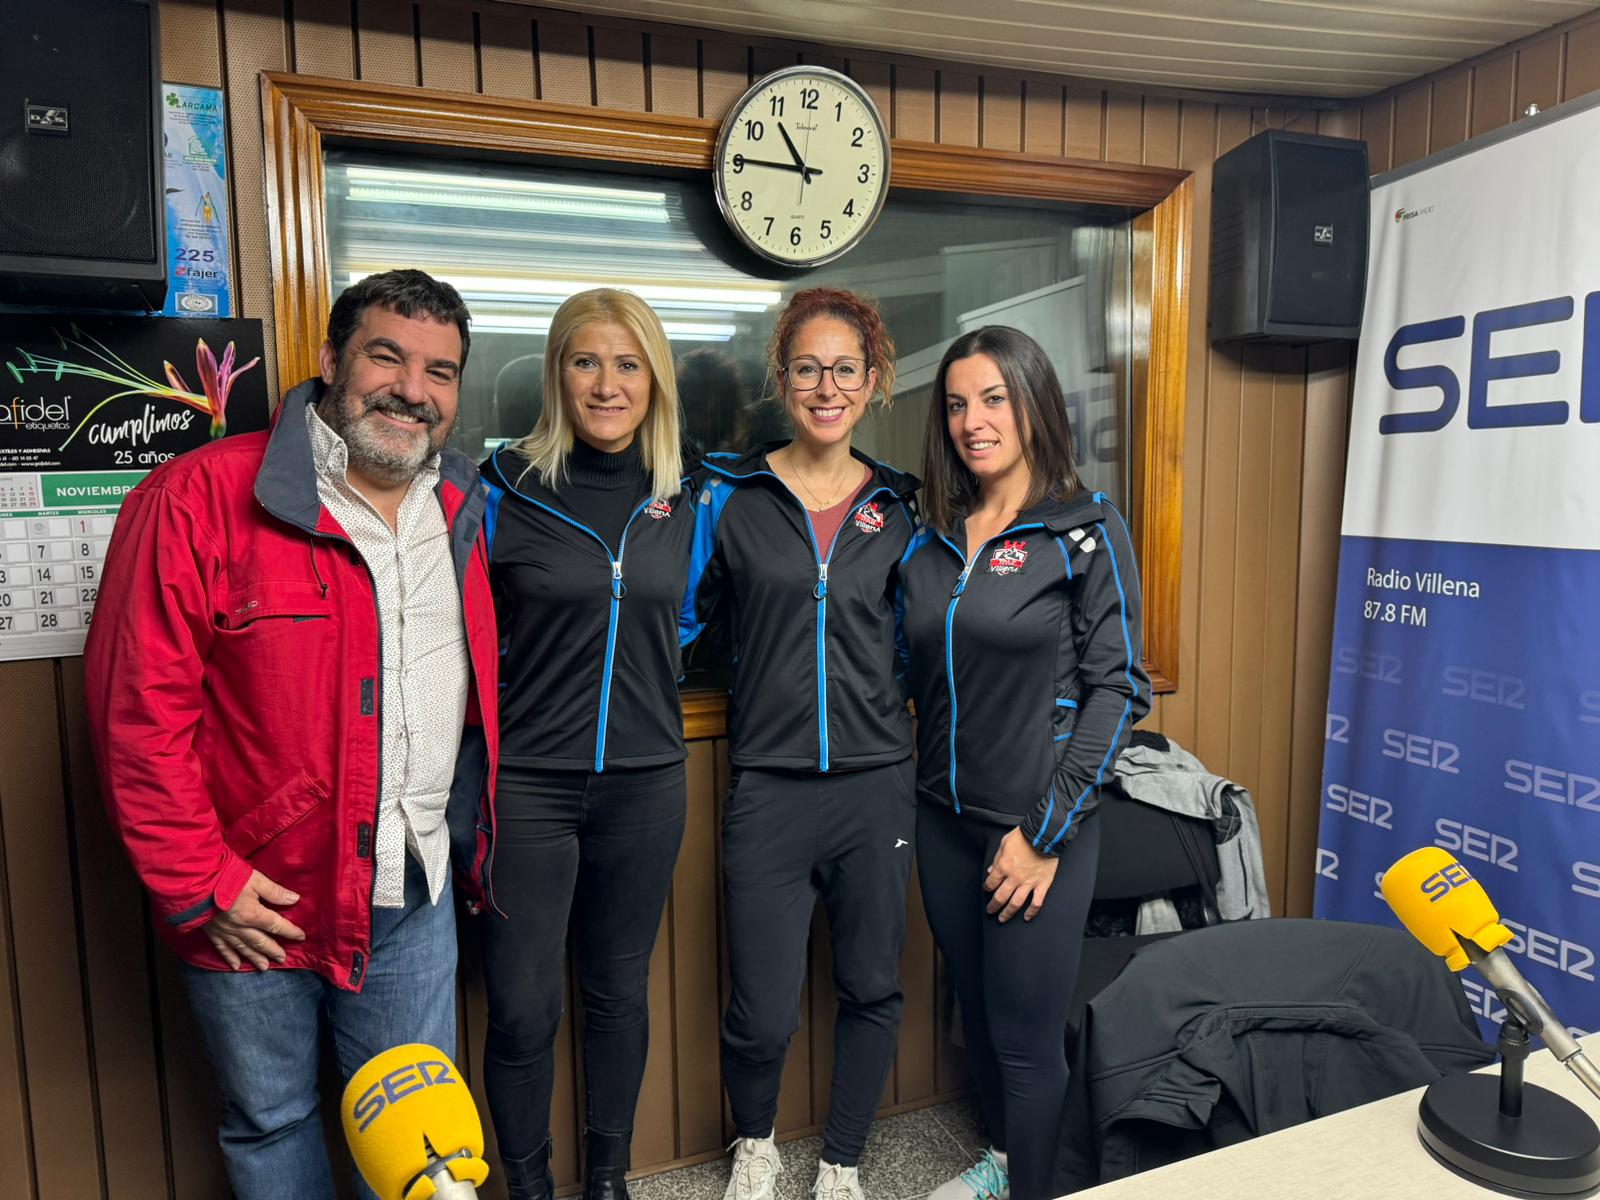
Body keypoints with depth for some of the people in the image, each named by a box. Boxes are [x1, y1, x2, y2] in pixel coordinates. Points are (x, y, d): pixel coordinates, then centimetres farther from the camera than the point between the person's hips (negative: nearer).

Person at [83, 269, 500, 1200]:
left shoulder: (462, 512, 5)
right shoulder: (201, 496, -14)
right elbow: (138, 706, -14)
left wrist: (474, 837, 11)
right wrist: (199, 881, -13)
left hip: (416, 895, 4)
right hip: (252, 905, -4)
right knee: (270, 1124, 20)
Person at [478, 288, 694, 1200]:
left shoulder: (686, 499, 4)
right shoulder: (505, 488, -7)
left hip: (645, 782, 3)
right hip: (526, 782, -2)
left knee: (620, 992, 16)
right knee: (523, 1008, 6)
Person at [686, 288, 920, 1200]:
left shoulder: (898, 507, 6)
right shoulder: (731, 494, -1)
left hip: (877, 783, 3)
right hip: (771, 788, -2)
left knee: (873, 990, 13)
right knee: (763, 1012, 2)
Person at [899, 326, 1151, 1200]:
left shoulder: (1086, 531, -8)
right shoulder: (931, 539, 6)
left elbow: (1115, 688, -12)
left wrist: (1044, 833, -14)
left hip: (1037, 826, -5)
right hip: (945, 819, 5)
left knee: (1026, 1032, 5)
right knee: (975, 1006, 20)